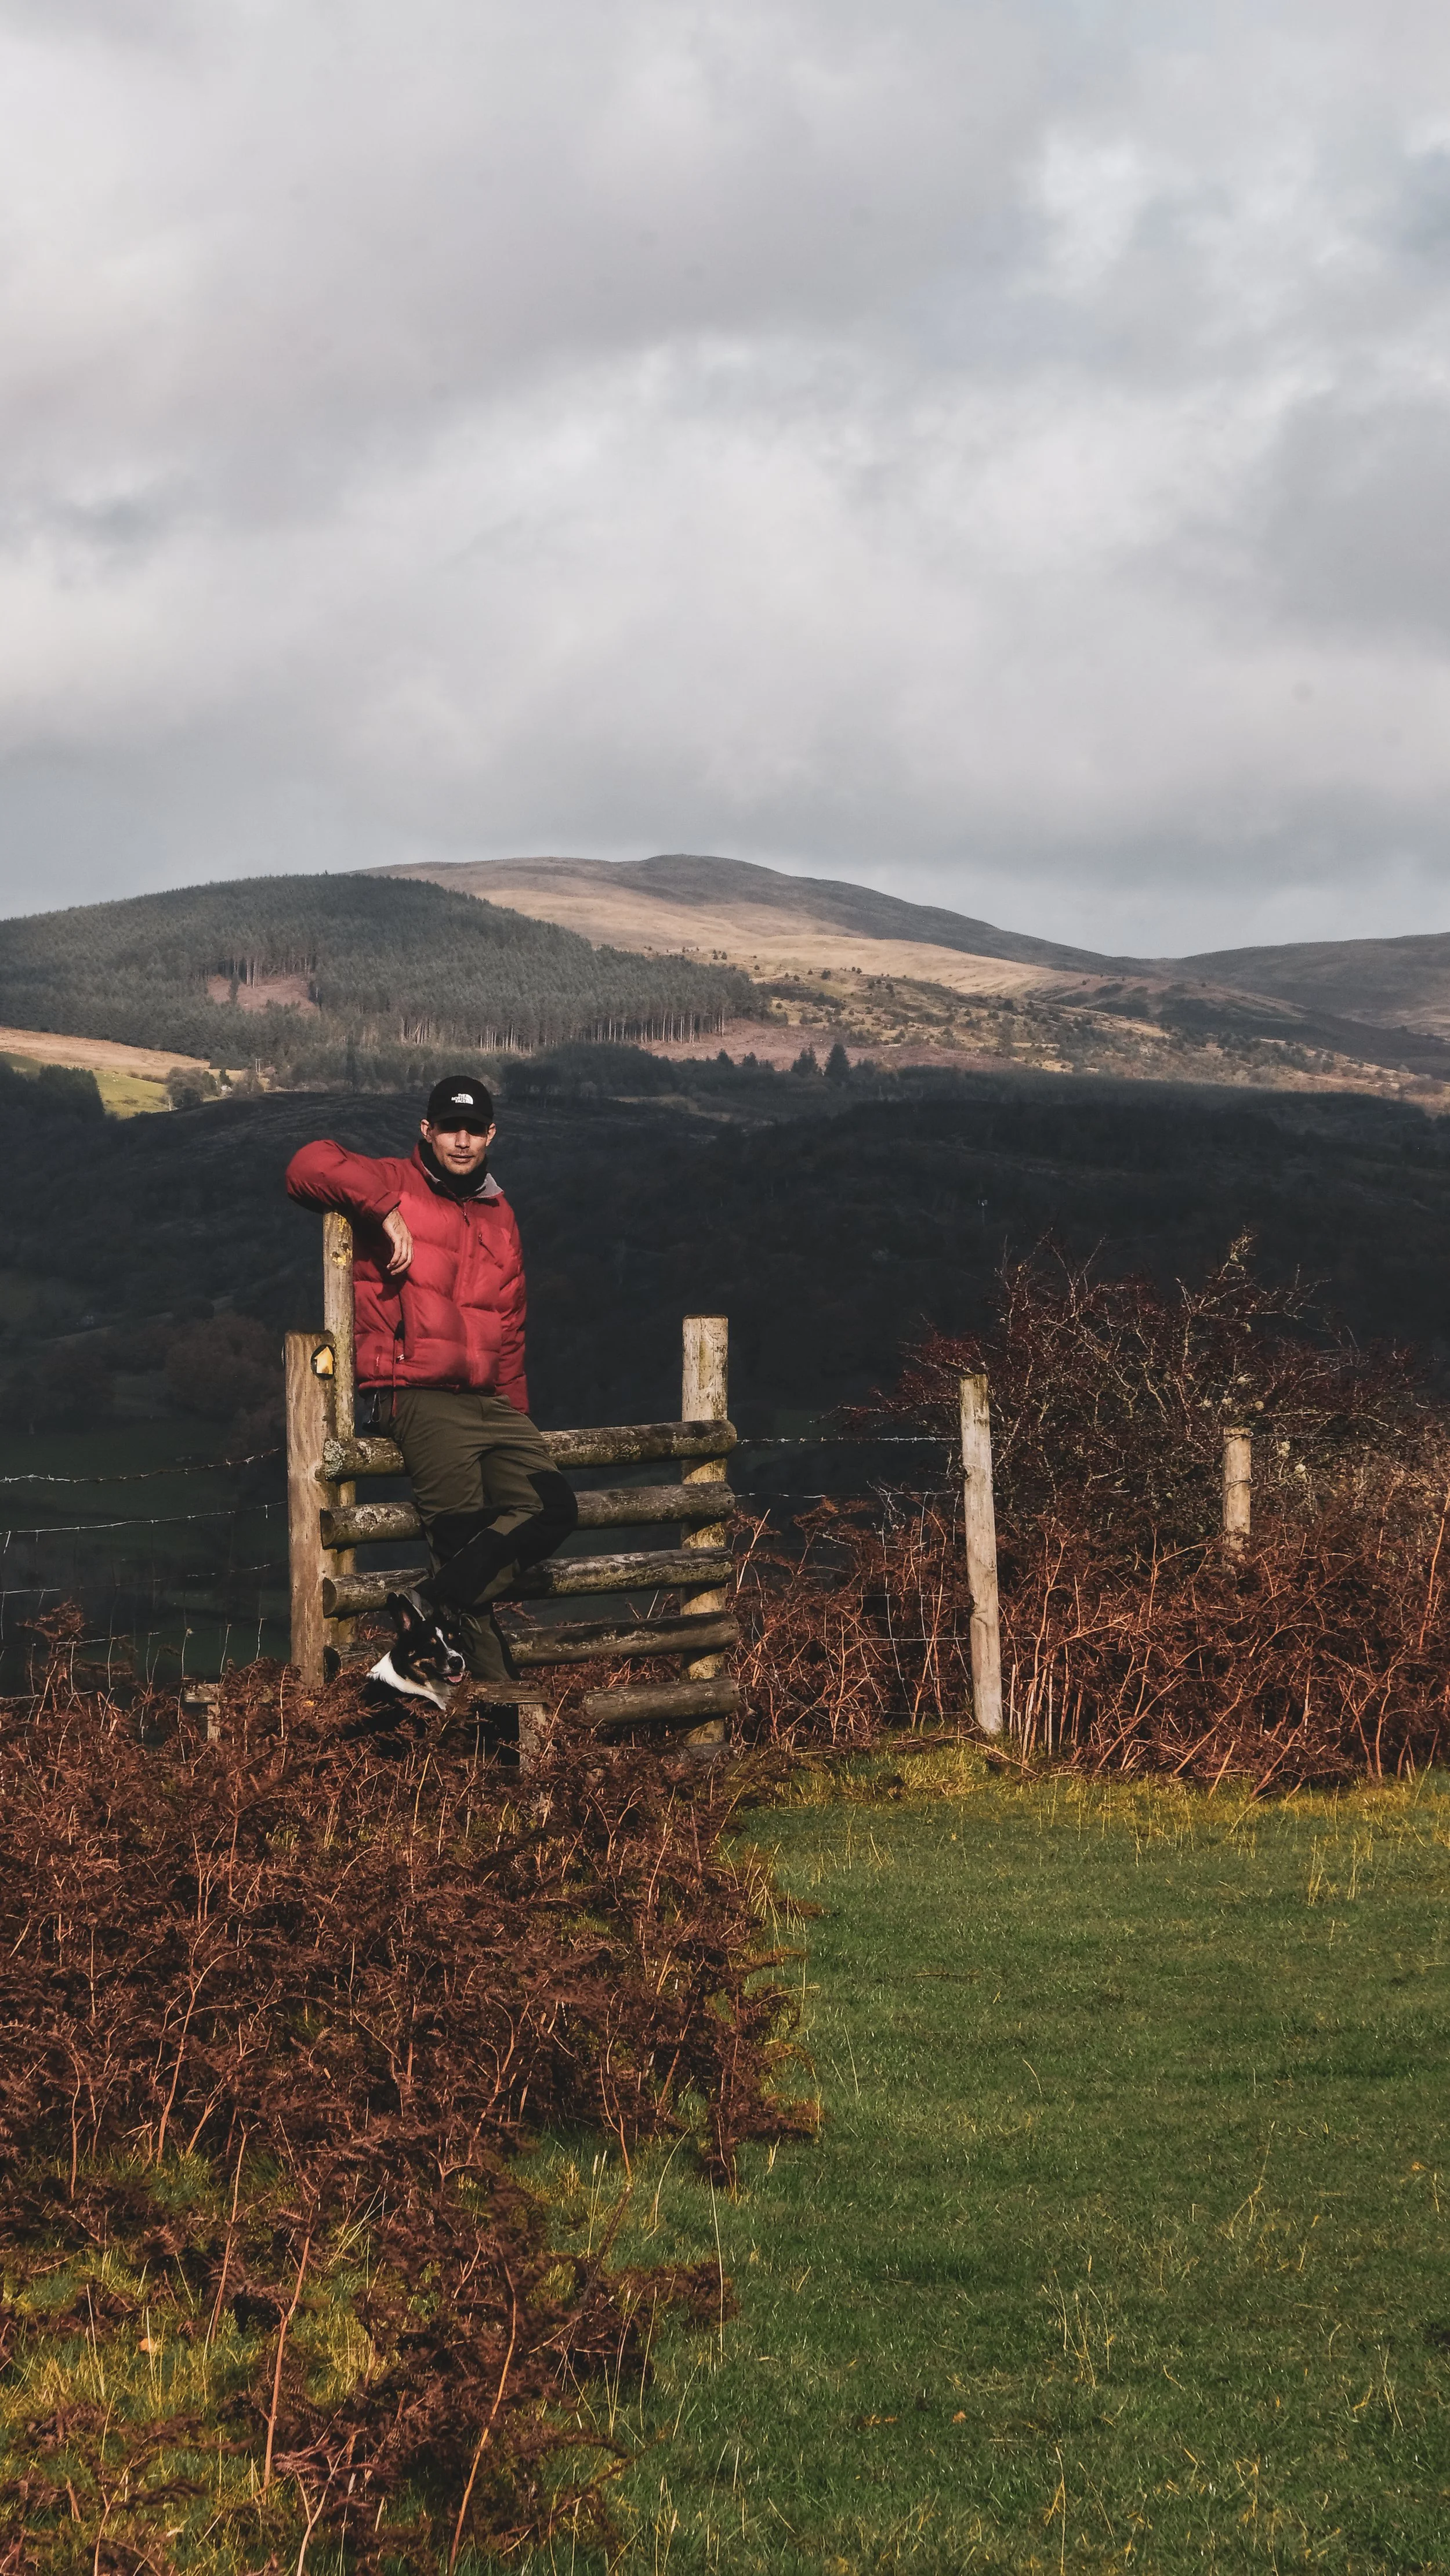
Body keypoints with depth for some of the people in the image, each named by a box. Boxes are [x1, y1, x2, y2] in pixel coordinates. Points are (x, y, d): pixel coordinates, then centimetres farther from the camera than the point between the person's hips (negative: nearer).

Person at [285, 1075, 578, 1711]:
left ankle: (429, 1613, -17)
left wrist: (517, 1417, 21)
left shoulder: (499, 1216, 23)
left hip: (490, 1403, 6)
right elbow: (310, 1166, -12)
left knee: (552, 1506, -16)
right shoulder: (395, 1182, 6)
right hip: (418, 1395, -6)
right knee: (463, 1536, -17)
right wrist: (386, 1210, -17)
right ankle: (495, 1692, -13)